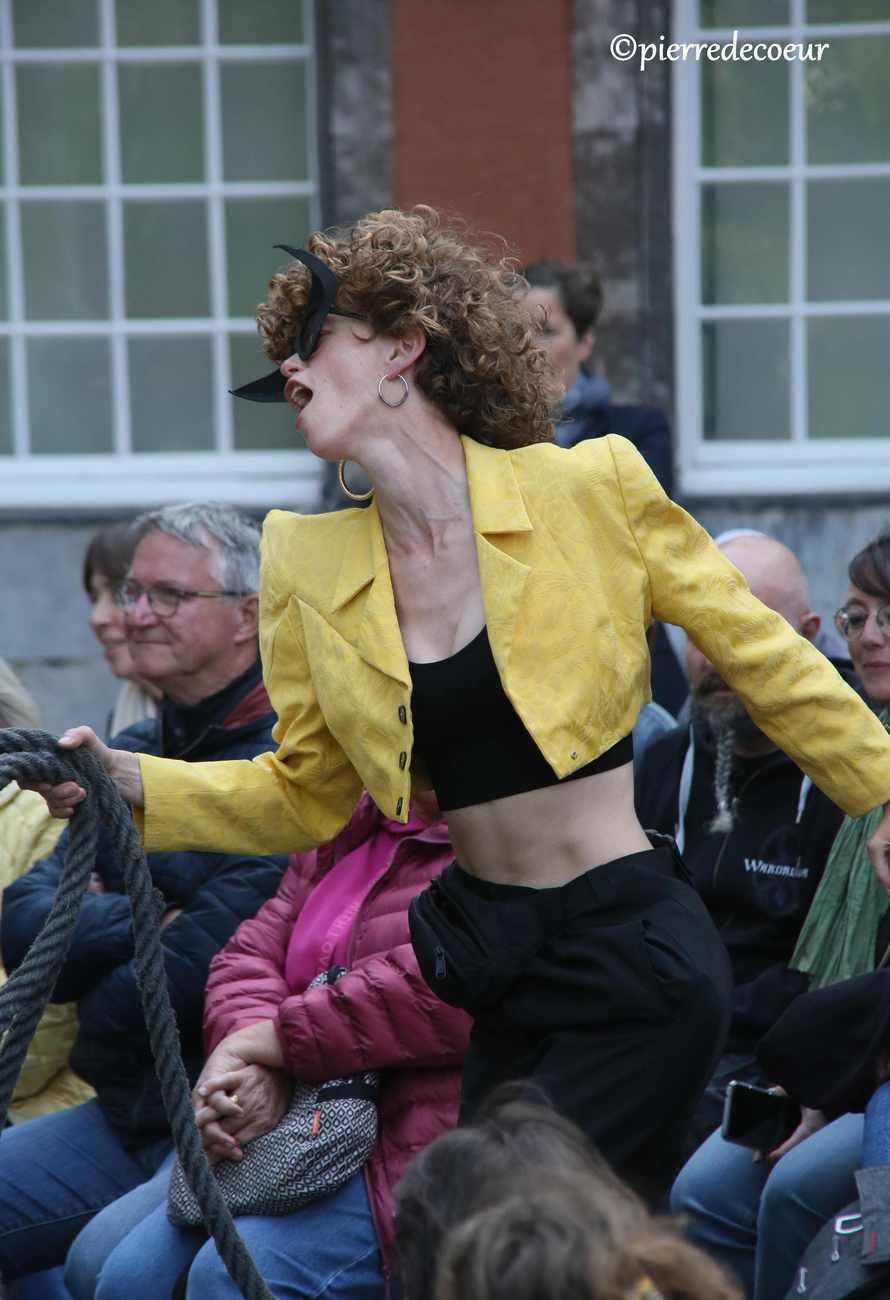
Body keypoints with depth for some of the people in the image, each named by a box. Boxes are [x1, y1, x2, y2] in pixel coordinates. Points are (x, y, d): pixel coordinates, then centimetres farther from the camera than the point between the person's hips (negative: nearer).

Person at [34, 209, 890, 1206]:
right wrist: (129, 781, -2)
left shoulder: (591, 488, -7)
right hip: (503, 964, 5)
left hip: (635, 950, -5)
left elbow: (759, 656, 2)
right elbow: (306, 794, 12)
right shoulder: (309, 564, 5)